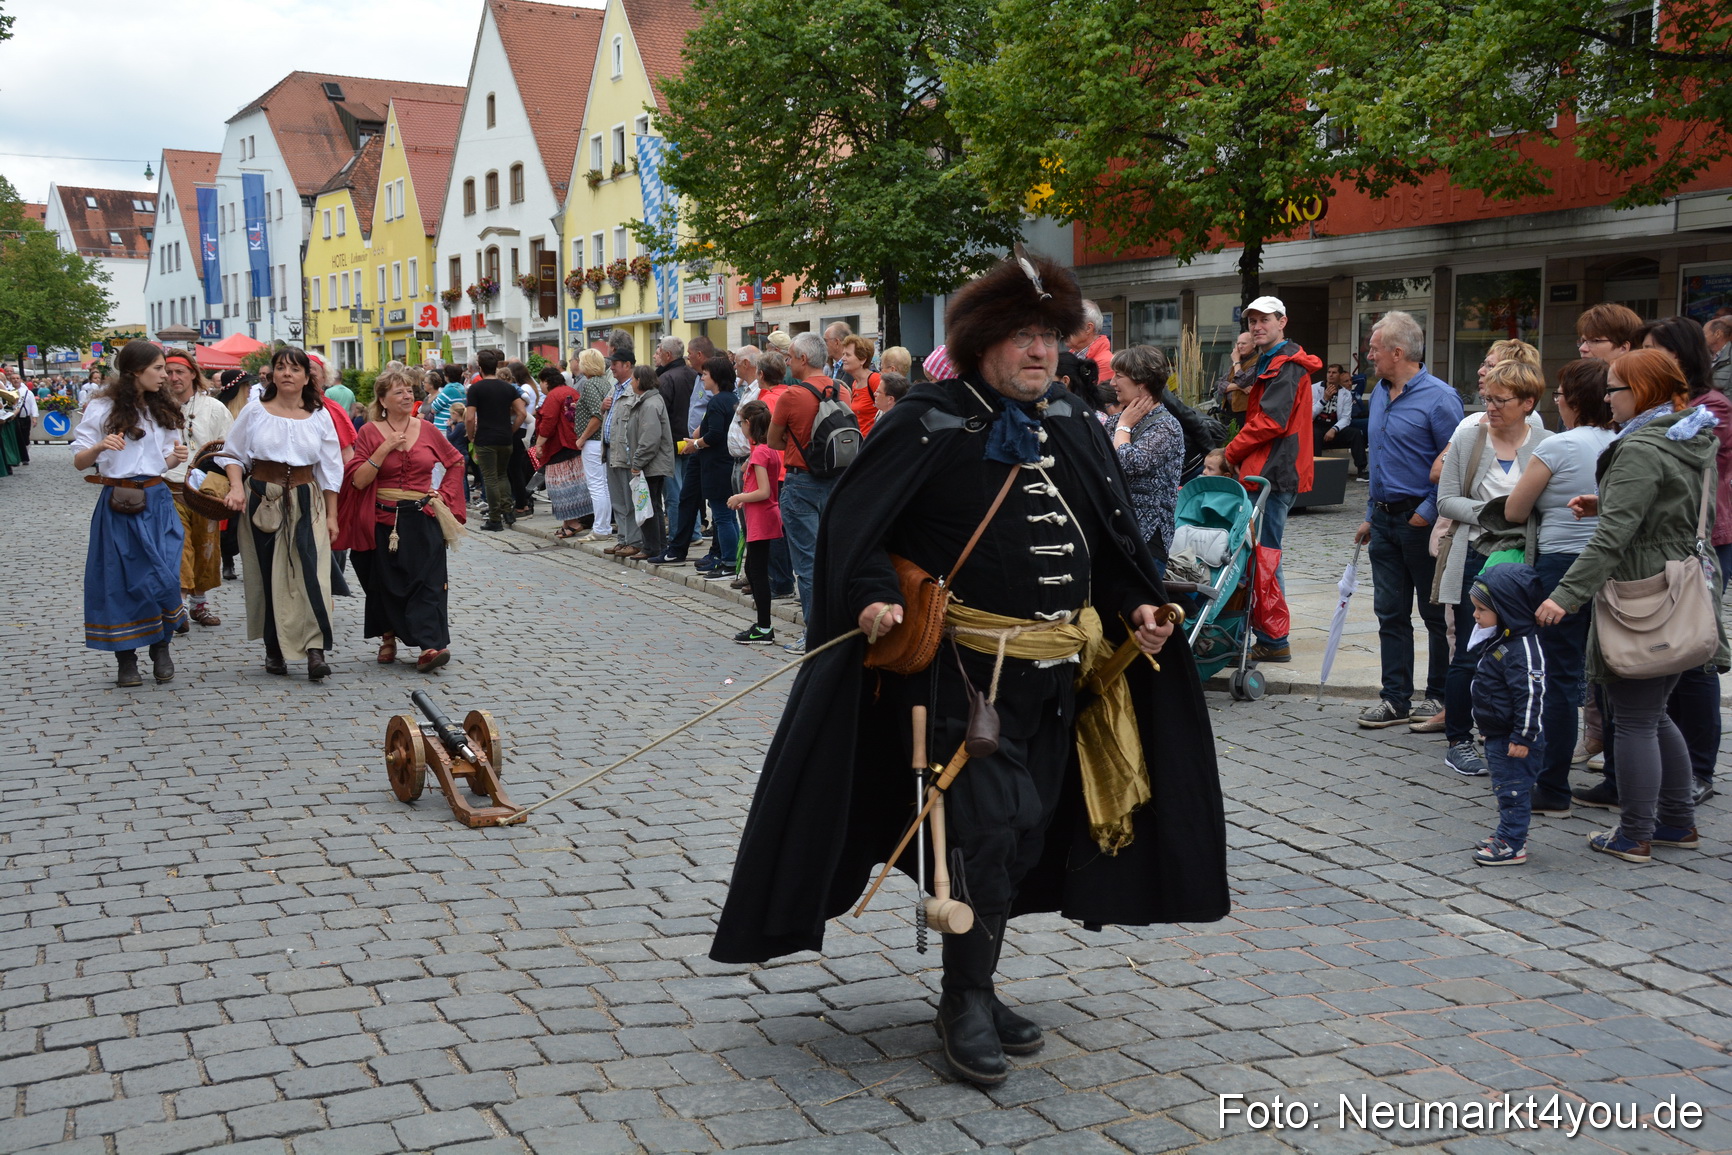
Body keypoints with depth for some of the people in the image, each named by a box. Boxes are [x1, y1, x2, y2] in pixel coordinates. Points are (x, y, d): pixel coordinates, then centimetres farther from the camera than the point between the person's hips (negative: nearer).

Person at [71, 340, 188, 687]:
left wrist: (176, 457, -4)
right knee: (119, 580, 2)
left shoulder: (163, 410, 11)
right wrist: (100, 446, -24)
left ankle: (161, 647, 11)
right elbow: (79, 461, -4)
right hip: (118, 505, -3)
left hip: (157, 502, 3)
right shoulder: (101, 409, -3)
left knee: (164, 577, -8)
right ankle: (125, 661, 12)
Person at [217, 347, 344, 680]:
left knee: (311, 572, -13)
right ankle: (274, 649, 14)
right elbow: (232, 455, 7)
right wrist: (237, 487, -12)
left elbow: (330, 469, 8)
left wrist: (331, 515, 5)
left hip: (306, 502, 0)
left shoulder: (319, 416, 6)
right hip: (262, 499, 0)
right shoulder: (255, 411, 3)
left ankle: (315, 650, -17)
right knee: (268, 575, 4)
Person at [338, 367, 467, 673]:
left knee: (427, 580, -8)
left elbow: (455, 461, 18)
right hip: (384, 520, -1)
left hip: (422, 520, 1)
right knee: (386, 584, 8)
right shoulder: (370, 432, -1)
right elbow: (358, 480, -8)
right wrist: (384, 449, -17)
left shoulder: (426, 429, 5)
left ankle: (430, 645, -14)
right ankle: (388, 639, 25)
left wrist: (444, 494, 6)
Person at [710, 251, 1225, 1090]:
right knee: (986, 827, -9)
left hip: (1054, 670, 7)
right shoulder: (931, 423, -9)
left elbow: (1112, 529, 19)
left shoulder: (1071, 427, 11)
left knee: (1026, 832, 13)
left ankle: (973, 988, 29)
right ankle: (966, 1001, 9)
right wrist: (873, 595, -27)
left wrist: (1134, 605, 5)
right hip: (964, 666, -7)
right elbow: (854, 517, -11)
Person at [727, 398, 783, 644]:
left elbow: (764, 491, -23)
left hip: (760, 520, -10)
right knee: (752, 569, 18)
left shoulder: (759, 453, -17)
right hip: (766, 516, 10)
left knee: (758, 572, -4)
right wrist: (743, 498, 13)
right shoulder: (772, 450, 11)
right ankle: (762, 624, 23)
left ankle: (764, 630, 0)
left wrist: (739, 498, -10)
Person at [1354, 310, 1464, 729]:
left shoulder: (1438, 397, -13)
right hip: (1385, 518, 8)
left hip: (1422, 521, -8)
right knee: (1390, 612, 9)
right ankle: (1395, 698, 15)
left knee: (1437, 613, 4)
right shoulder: (1379, 394, 12)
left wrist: (1429, 512, -17)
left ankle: (1440, 697, 14)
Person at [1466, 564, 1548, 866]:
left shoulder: (1521, 648, -24)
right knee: (1506, 787, 19)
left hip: (1515, 739, -10)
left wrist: (1523, 737, -24)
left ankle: (1512, 845, 7)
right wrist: (1486, 725, 27)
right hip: (1497, 734, 10)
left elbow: (1530, 695, -26)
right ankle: (1509, 836, 31)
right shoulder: (1499, 642, 9)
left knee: (1512, 788, -1)